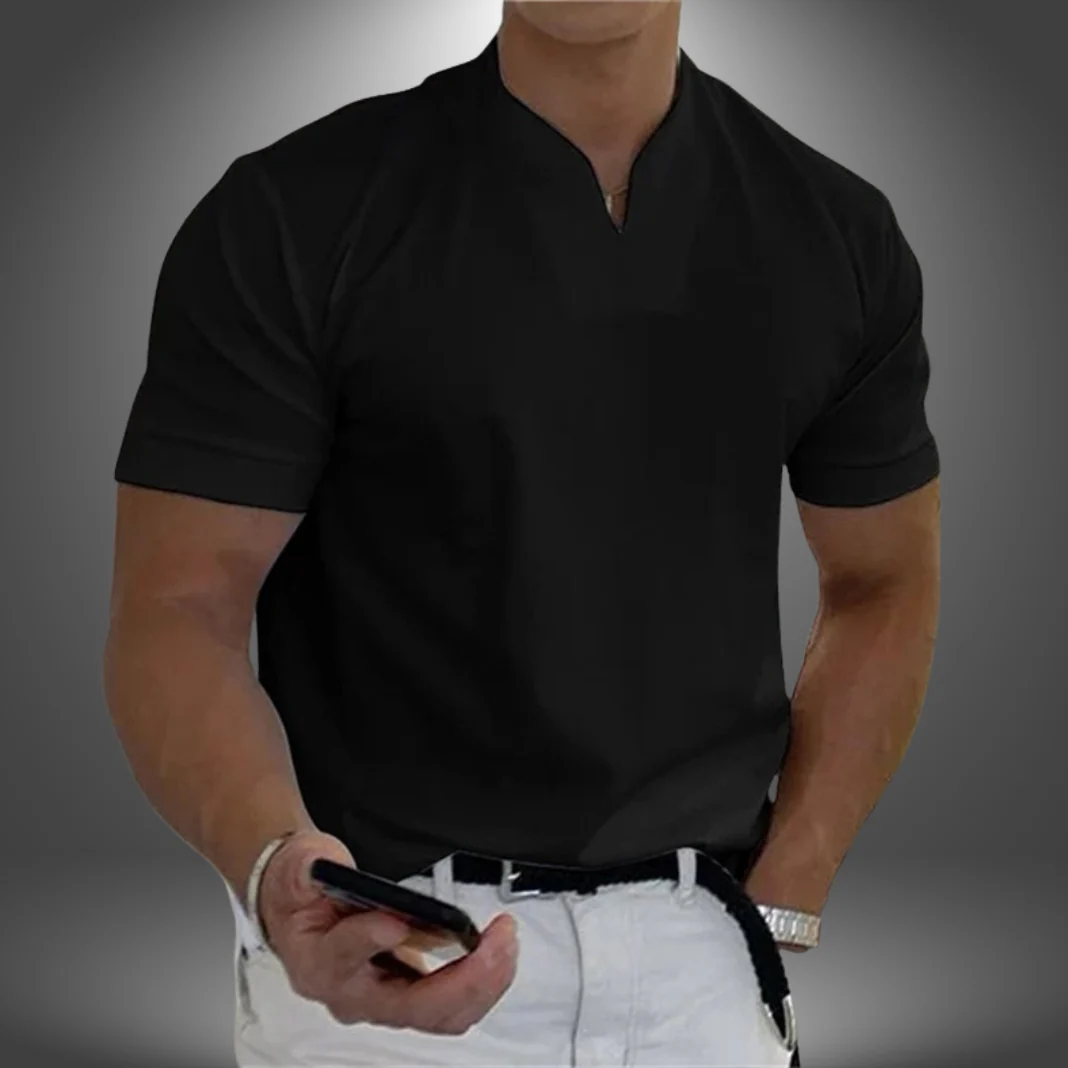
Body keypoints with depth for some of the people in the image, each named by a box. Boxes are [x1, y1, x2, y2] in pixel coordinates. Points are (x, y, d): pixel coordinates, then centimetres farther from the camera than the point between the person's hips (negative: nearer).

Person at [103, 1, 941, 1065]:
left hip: (701, 953, 3)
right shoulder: (295, 217, -11)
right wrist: (274, 864, -31)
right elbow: (179, 608, -13)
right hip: (377, 953, -3)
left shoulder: (832, 227, 0)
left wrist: (779, 906, -1)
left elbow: (883, 584, 9)